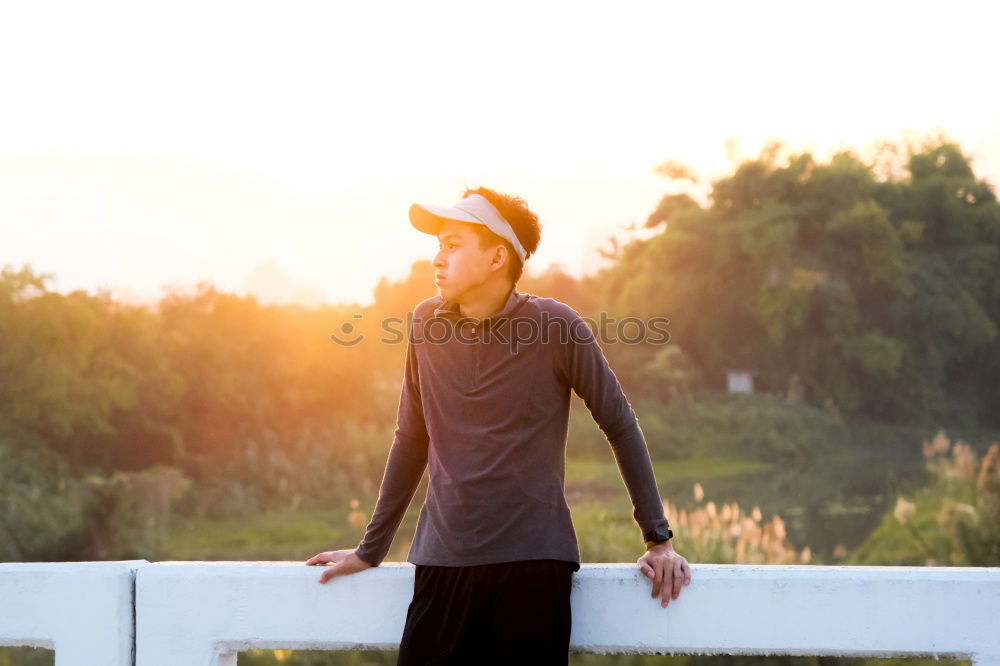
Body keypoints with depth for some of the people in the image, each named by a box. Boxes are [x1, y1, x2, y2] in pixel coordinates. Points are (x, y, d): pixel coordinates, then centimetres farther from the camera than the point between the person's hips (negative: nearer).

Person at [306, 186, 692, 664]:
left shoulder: (556, 325, -3)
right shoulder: (426, 323, 8)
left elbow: (621, 427, 4)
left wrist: (658, 540, 2)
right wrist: (370, 550, 18)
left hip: (534, 561, -3)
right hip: (442, 562, 3)